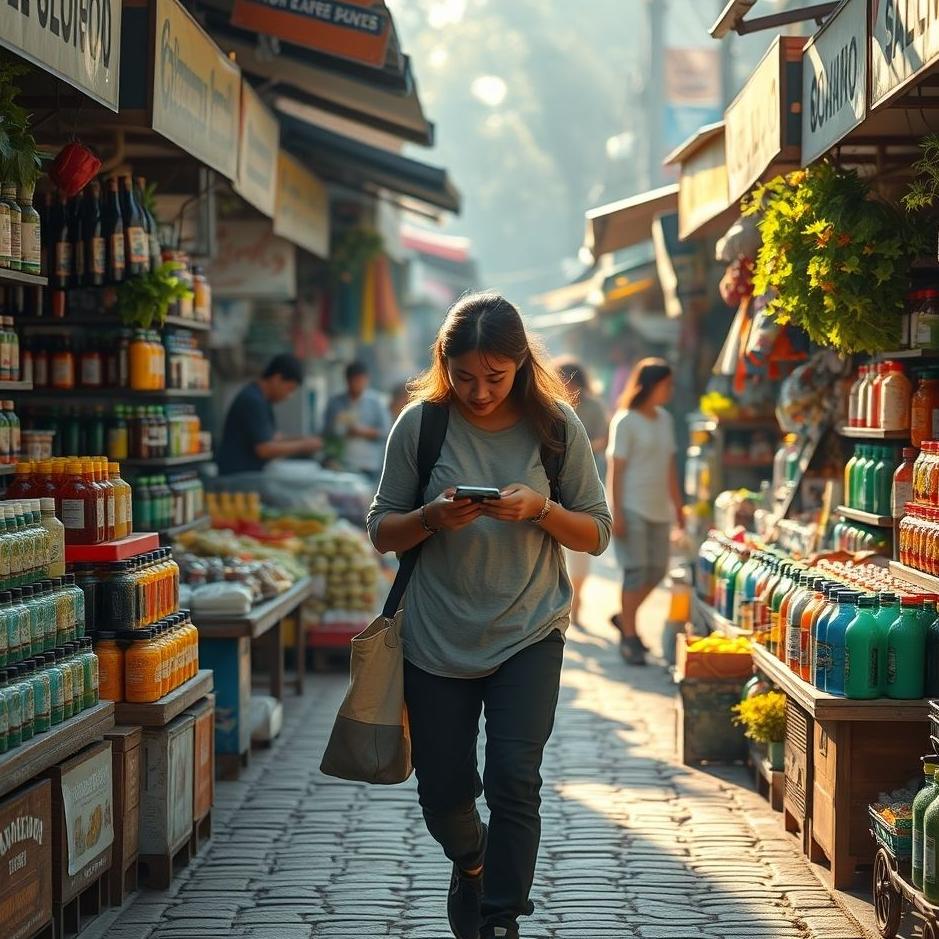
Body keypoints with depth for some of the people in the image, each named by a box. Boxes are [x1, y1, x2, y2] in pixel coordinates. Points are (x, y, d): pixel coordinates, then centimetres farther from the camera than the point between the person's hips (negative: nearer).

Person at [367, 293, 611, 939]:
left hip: (529, 636, -1)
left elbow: (597, 533, 2)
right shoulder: (420, 425, -4)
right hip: (438, 639, 1)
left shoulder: (556, 427, -4)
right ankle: (470, 864, 42)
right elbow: (382, 532, 2)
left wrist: (540, 509, -18)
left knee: (514, 780, -13)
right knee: (444, 791, 9)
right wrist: (432, 517, -19)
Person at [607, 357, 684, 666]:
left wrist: (678, 505, 17)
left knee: (658, 570, 8)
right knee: (636, 571, -6)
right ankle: (629, 637, 4)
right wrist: (616, 513, -15)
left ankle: (625, 618, 27)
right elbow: (616, 470, -10)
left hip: (658, 509, 7)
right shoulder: (626, 421, -9)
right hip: (632, 509, -7)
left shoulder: (665, 419, 12)